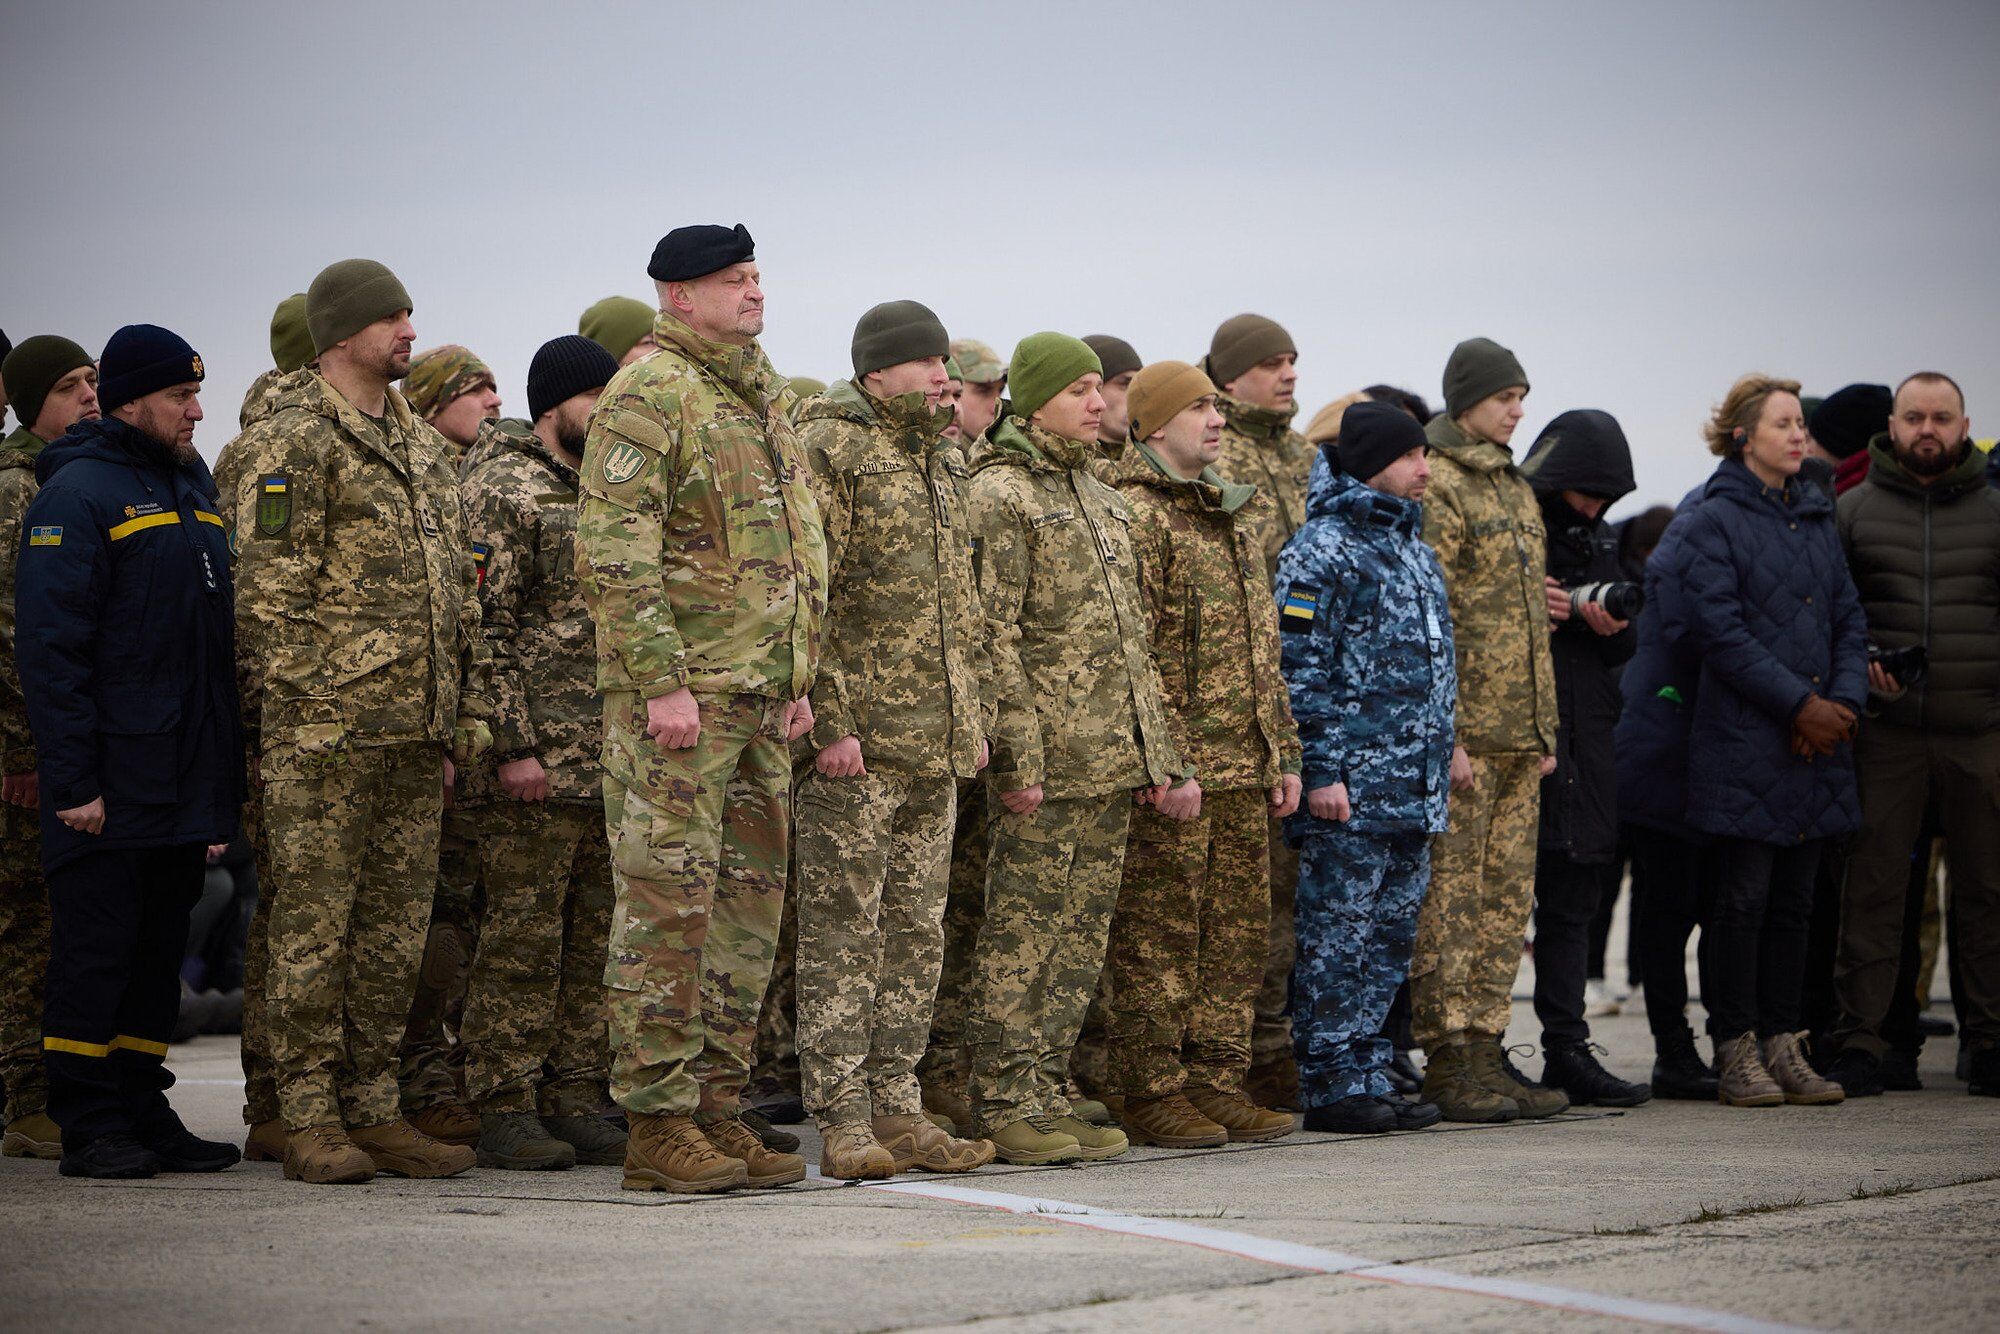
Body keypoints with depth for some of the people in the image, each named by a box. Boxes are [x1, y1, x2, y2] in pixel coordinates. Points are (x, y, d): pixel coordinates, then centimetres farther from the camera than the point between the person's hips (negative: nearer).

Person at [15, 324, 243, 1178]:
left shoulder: (194, 487, 16)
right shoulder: (78, 493, -9)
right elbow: (50, 648, -14)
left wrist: (223, 773, 16)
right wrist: (72, 779, -19)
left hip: (186, 779, 8)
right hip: (110, 783, -8)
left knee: (159, 948, 10)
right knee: (96, 948, -3)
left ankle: (143, 1114, 16)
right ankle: (88, 1127, 2)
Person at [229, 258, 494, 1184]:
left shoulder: (423, 446, 19)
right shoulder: (290, 443, -6)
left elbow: (458, 584, 22)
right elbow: (269, 591, -10)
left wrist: (469, 707, 15)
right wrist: (301, 713, -15)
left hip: (418, 731, 7)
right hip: (328, 730, -7)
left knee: (395, 930, 8)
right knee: (314, 925, -3)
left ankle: (374, 1111, 14)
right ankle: (310, 1121, 1)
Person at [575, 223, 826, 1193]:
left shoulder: (760, 397, 18)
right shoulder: (649, 393, -9)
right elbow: (613, 553, -17)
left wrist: (798, 678, 17)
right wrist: (662, 681, -21)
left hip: (759, 701, 9)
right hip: (678, 694, -9)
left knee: (749, 904, 10)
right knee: (669, 904, -7)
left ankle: (717, 1104, 17)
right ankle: (657, 1123, -3)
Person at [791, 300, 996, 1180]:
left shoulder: (943, 461, 18)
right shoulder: (826, 449, -8)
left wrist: (974, 716, 17)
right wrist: (829, 719, -19)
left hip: (936, 743, 8)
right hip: (857, 741, -8)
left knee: (916, 931, 9)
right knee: (843, 932, -5)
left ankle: (896, 1109, 14)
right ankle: (842, 1120, -3)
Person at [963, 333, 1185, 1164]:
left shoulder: (1100, 499, 20)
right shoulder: (998, 496, -7)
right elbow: (992, 636, -14)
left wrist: (1157, 753, 17)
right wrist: (1016, 758, -19)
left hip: (1113, 762, 8)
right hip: (1048, 764, -8)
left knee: (1081, 936, 8)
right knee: (1023, 931, -5)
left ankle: (1046, 1093, 13)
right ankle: (1003, 1103, -2)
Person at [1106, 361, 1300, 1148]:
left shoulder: (1235, 518, 19)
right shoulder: (1134, 516, -9)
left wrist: (1283, 752, 18)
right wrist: (1166, 760, -19)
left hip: (1243, 769, 8)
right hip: (1173, 768, -8)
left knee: (1236, 932, 9)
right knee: (1159, 935, -3)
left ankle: (1217, 1083, 16)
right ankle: (1153, 1092, 2)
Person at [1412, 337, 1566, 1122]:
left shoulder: (1516, 489, 19)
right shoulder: (1435, 486, -9)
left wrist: (1546, 727, 20)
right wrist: (1446, 733, -18)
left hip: (1520, 733, 9)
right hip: (1463, 731, -9)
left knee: (1507, 895, 9)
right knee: (1449, 895, -5)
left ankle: (1485, 1050, 14)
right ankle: (1448, 1063, -3)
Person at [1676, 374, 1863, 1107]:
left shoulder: (1816, 518, 16)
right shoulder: (1716, 520, -5)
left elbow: (1849, 616, 15)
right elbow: (1718, 628, -12)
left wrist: (1843, 701, -3)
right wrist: (1798, 703, -15)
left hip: (1817, 741, 6)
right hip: (1745, 743, -6)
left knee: (1794, 900, 8)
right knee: (1743, 899, -4)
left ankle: (1781, 1044, 14)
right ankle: (1737, 1054, 2)